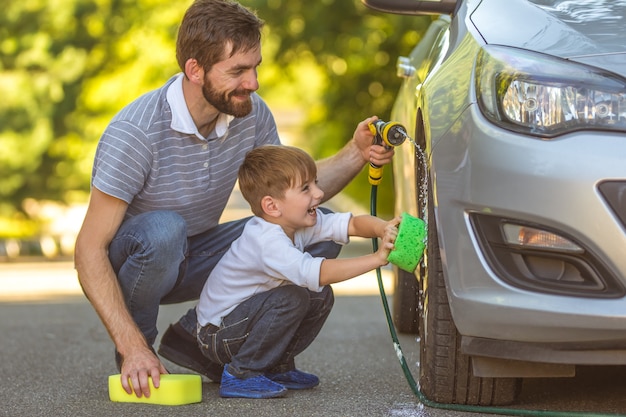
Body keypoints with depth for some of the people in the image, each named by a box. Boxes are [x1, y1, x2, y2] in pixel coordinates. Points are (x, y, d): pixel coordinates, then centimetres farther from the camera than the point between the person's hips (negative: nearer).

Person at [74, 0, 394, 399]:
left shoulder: (250, 113, -11)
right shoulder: (135, 133, -29)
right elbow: (90, 251, -28)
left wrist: (355, 154, -16)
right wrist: (131, 347, -36)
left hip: (194, 258, 6)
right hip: (130, 260, -6)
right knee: (163, 230, -39)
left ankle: (195, 335, -3)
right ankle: (136, 354, -11)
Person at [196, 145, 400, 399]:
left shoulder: (300, 223, -6)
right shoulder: (266, 242, -33)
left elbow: (352, 224, -12)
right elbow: (317, 273, -44)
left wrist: (383, 229, -34)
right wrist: (376, 259, -47)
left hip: (245, 315, 9)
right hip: (217, 336, -9)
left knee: (321, 296, -2)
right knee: (292, 297, -28)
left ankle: (277, 367, 10)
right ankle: (240, 375, -17)